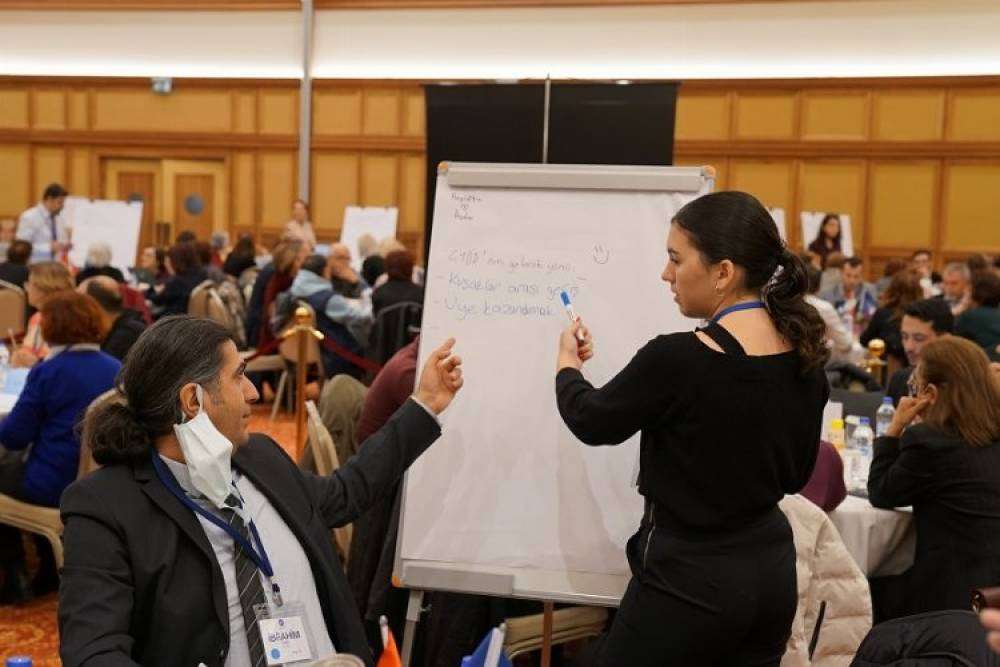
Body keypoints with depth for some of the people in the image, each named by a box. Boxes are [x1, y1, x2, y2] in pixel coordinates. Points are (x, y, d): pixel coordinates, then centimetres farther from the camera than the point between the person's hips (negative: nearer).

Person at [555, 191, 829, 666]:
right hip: (772, 569, 7)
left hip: (690, 579, -7)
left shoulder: (676, 359, -23)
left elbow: (593, 422, -4)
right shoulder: (804, 355, -1)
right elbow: (795, 475, 11)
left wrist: (567, 364, 14)